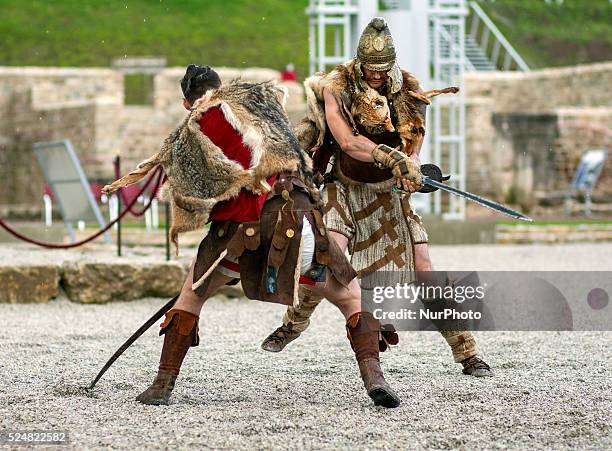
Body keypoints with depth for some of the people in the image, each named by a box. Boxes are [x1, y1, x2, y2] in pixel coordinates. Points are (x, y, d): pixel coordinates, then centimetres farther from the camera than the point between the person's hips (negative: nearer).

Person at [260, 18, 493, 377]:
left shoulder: (410, 95, -9)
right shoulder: (337, 88, -16)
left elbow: (411, 152, -9)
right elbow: (347, 142, -28)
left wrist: (409, 170, -32)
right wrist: (390, 157, -42)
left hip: (390, 193, 1)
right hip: (345, 188, -1)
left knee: (424, 270, -7)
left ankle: (467, 353, -1)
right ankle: (294, 323, 7)